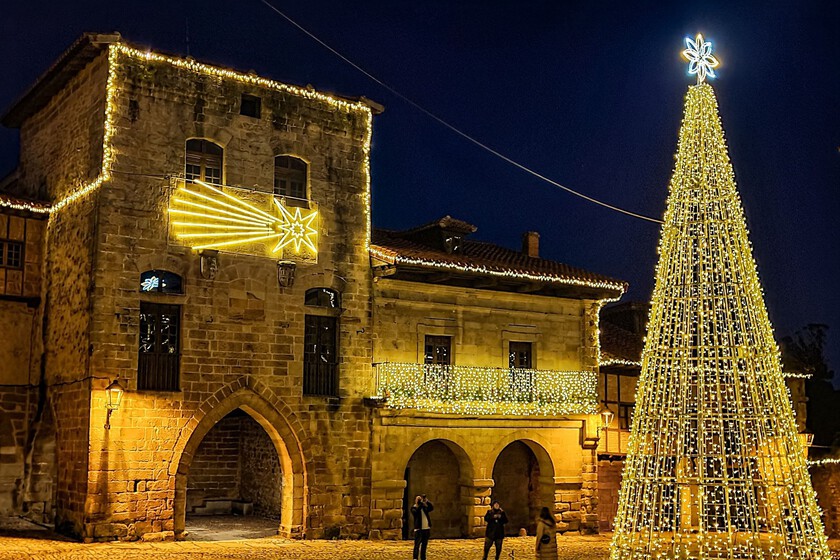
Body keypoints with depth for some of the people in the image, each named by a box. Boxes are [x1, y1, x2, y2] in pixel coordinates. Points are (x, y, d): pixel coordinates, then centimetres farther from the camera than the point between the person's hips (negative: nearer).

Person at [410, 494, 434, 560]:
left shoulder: (424, 507, 13)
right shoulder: (414, 508, -1)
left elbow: (431, 508, -2)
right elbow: (416, 512, -22)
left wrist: (426, 501, -11)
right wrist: (420, 504, -19)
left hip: (426, 529, 5)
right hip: (419, 529, -5)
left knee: (424, 545, 11)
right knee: (417, 545, -9)